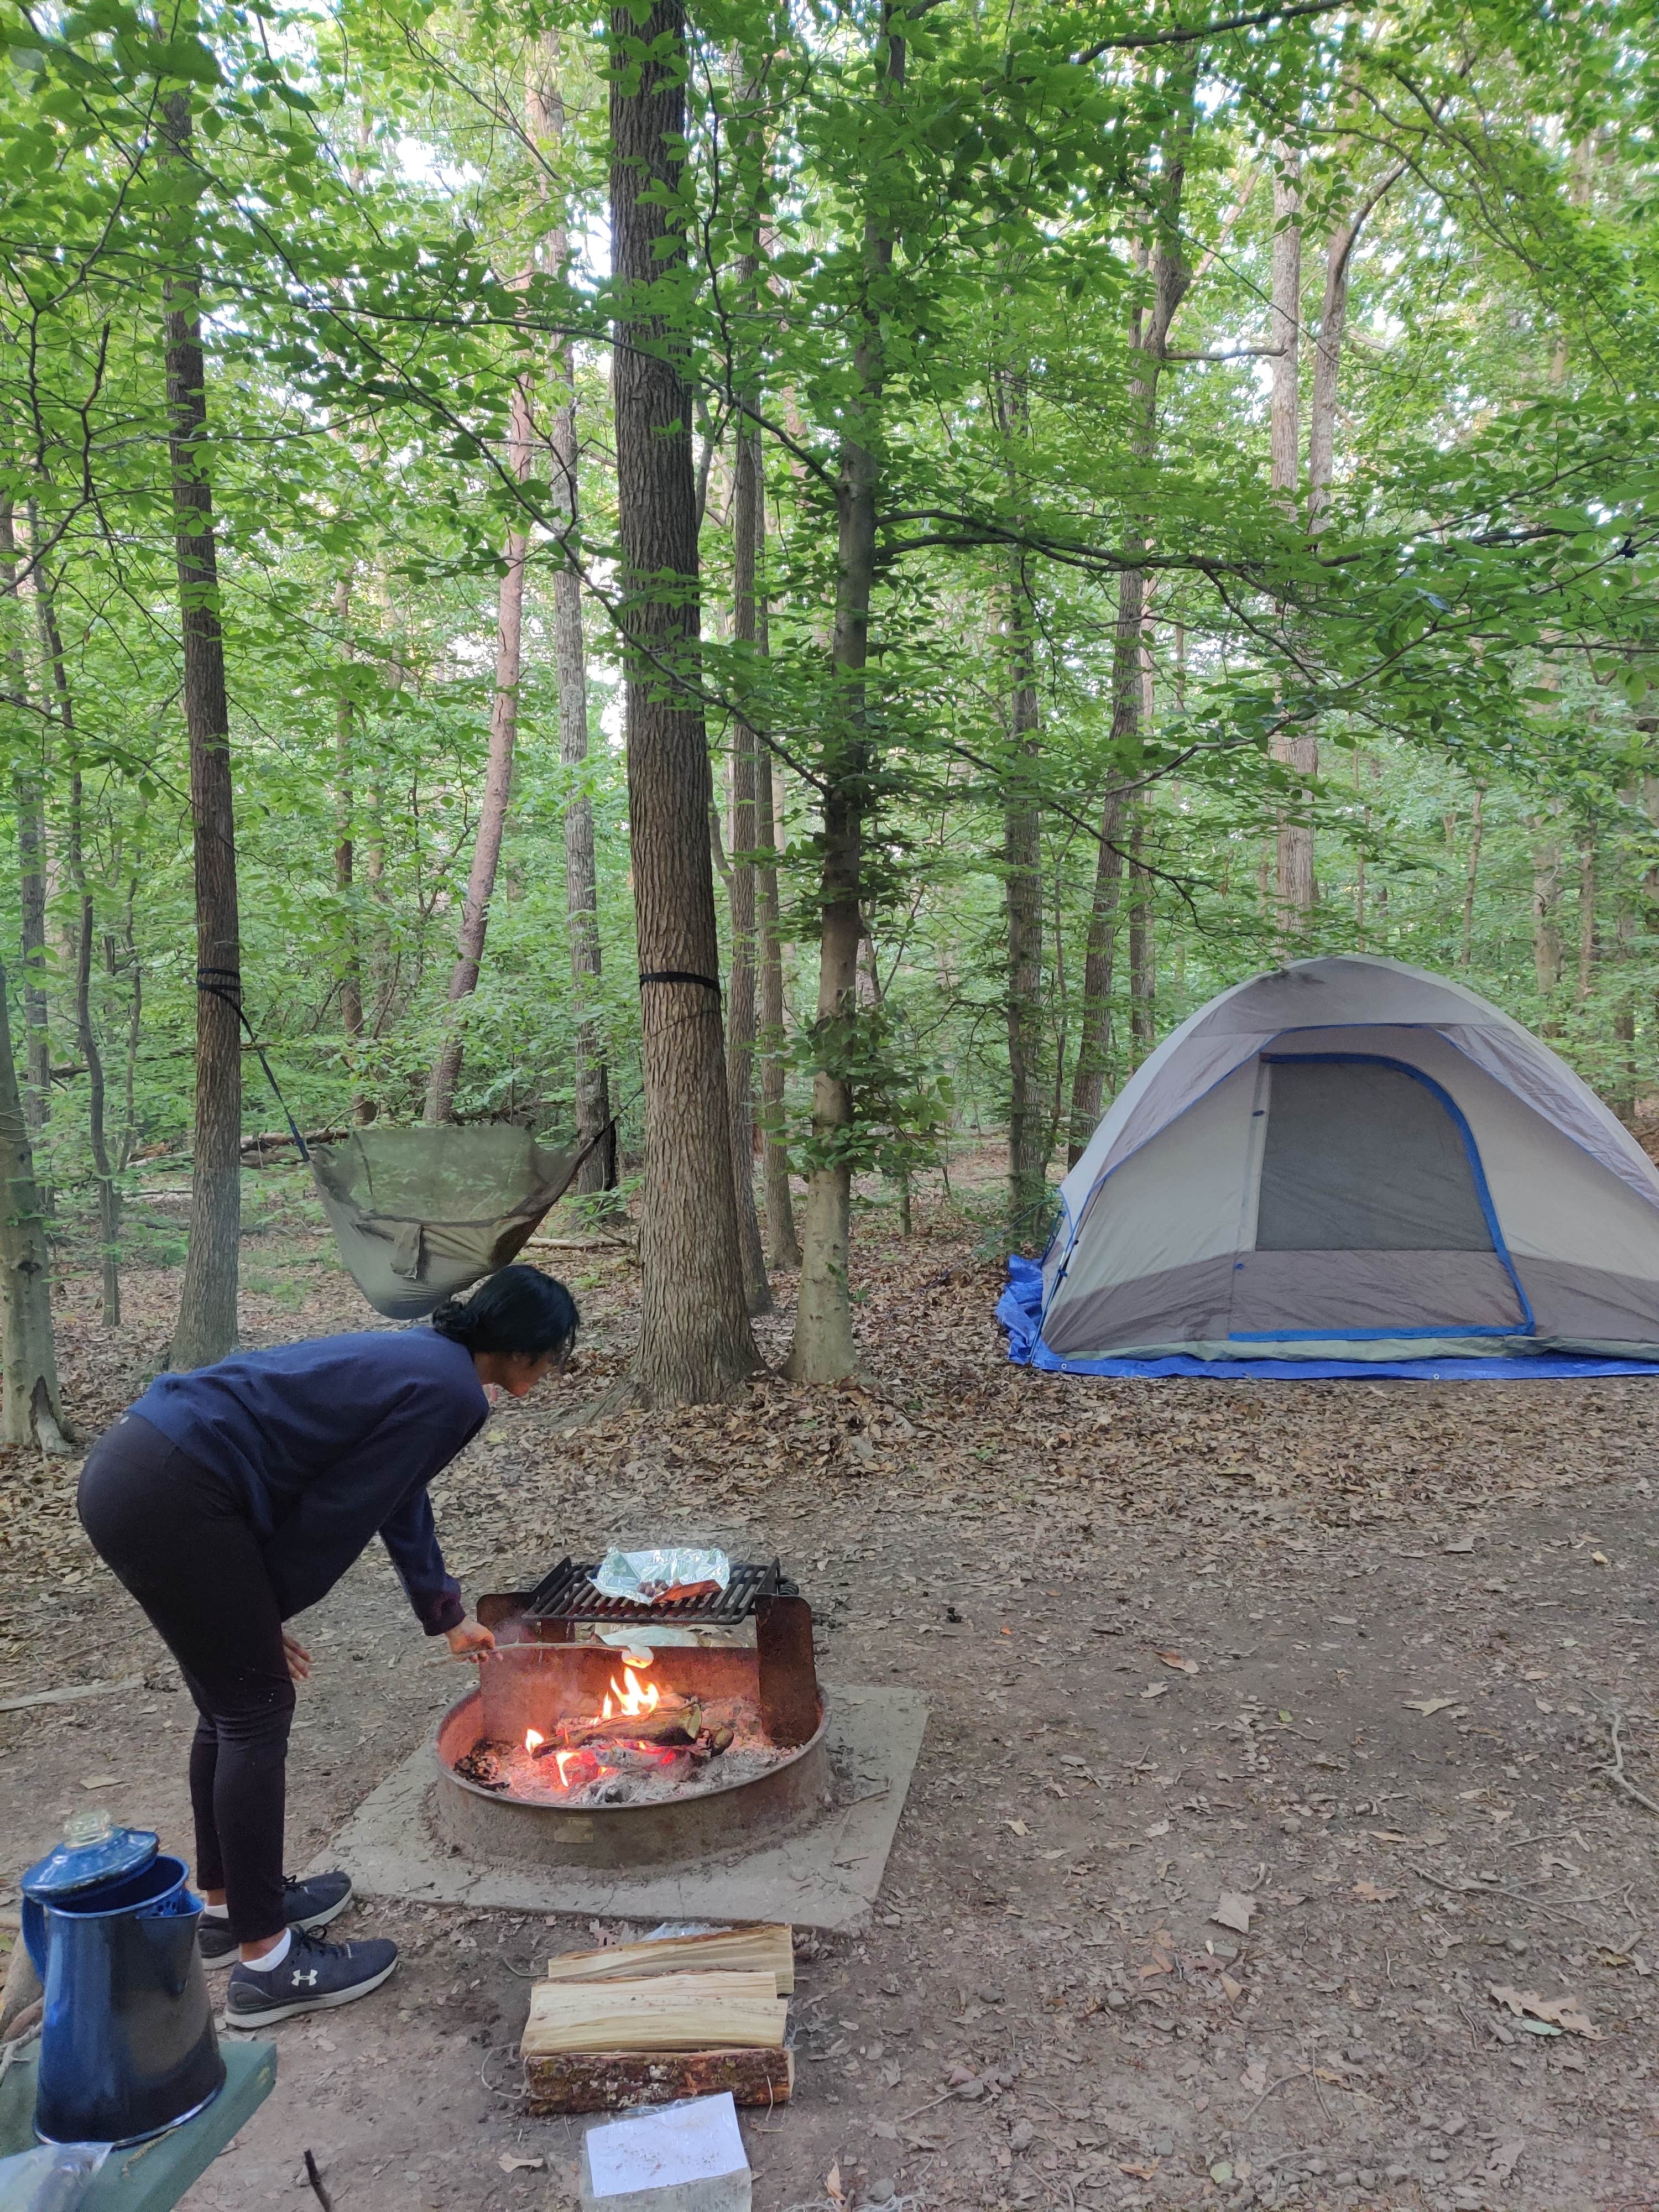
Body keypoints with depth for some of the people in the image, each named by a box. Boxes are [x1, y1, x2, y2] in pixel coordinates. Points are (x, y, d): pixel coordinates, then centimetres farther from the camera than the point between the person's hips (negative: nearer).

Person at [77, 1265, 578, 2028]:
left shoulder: (420, 1361, 19)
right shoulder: (450, 1393, -10)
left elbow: (402, 1506, 33)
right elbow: (335, 1515, -8)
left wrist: (449, 1618, 44)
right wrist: (266, 1614, 8)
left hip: (127, 1467, 10)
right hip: (174, 1496, -10)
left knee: (233, 1702, 21)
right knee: (257, 1711, 3)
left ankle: (228, 1905, 38)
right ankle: (266, 1964, 15)